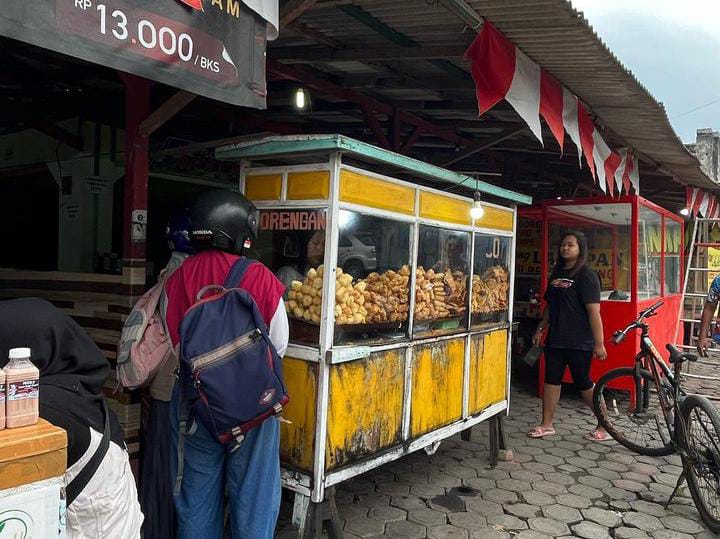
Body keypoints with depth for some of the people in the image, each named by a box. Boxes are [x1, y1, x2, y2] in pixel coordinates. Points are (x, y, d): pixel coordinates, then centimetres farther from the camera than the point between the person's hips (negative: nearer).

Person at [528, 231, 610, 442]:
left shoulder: (586, 275, -10)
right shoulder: (557, 273, 13)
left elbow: (594, 311, -16)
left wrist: (599, 343, -18)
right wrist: (540, 329, 18)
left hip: (579, 343, -7)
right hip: (555, 339, 7)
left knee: (584, 384, 2)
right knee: (551, 380, 9)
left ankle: (605, 426, 19)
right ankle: (546, 425, 19)